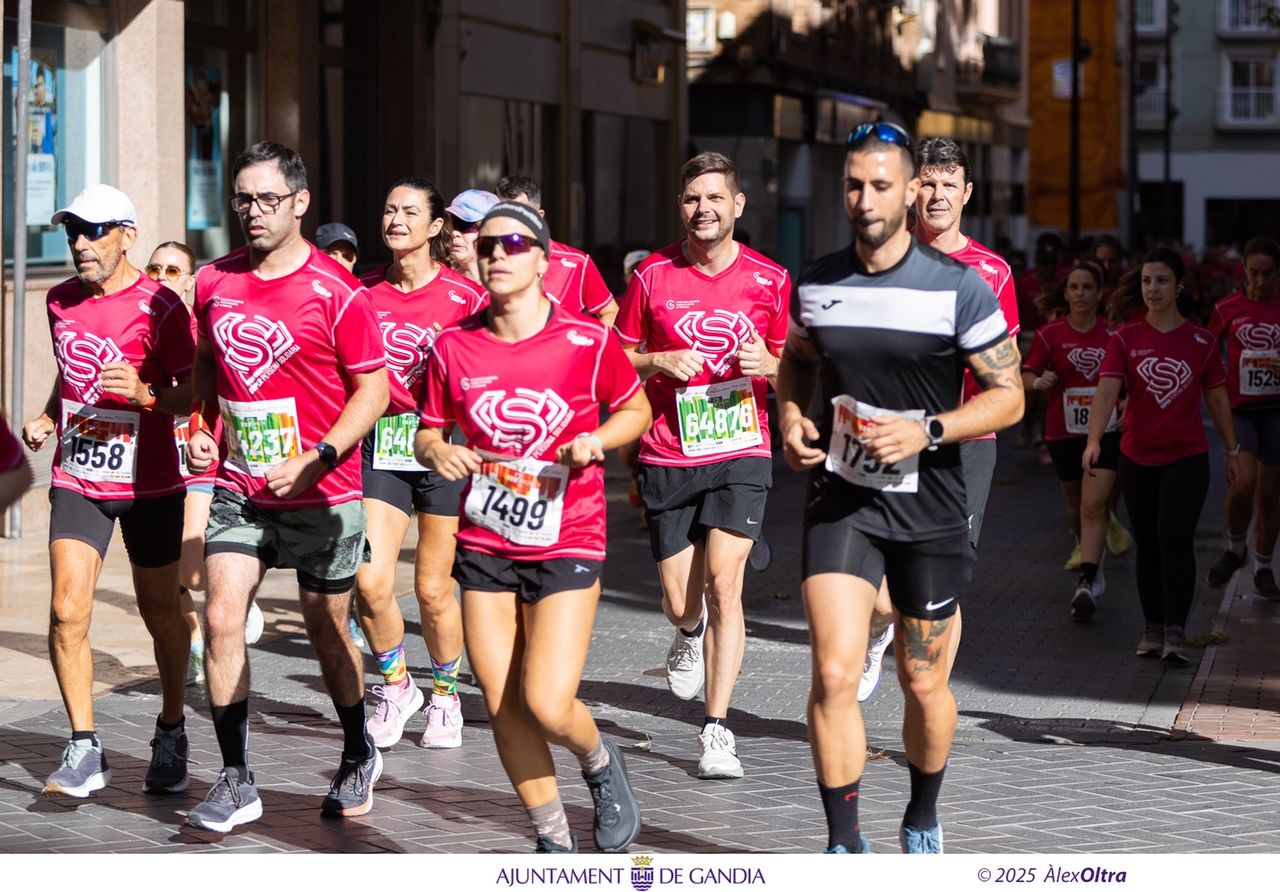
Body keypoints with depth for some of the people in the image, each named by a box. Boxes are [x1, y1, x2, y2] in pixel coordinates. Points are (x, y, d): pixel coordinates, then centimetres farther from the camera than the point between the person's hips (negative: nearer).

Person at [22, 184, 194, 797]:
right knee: (67, 612, -10)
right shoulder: (61, 301, 7)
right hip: (77, 478, 4)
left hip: (148, 482, -4)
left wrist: (146, 394, -29)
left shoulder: (159, 306, -11)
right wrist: (47, 419, 7)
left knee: (161, 615, 8)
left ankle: (171, 735, 28)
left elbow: (192, 394, -11)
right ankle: (84, 751, -4)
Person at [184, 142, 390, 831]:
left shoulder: (335, 293, -12)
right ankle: (236, 781, -1)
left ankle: (359, 756, 35)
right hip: (237, 488, 4)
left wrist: (316, 459, -19)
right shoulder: (214, 283, 3)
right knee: (221, 619, -10)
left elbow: (373, 387, -9)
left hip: (321, 494, -3)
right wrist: (201, 429, 2)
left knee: (328, 631, 10)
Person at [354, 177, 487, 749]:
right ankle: (395, 686, 16)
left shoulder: (464, 294, -6)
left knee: (433, 589, 2)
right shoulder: (364, 292, 4)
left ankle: (445, 697, 26)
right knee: (370, 581, -10)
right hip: (381, 448, 3)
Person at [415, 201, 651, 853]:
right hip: (484, 547, 3)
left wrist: (597, 440, -13)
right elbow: (428, 433, 10)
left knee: (548, 707, -14)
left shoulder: (586, 342, -8)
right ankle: (555, 843, 21)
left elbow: (636, 410, 7)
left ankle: (601, 764, 22)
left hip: (566, 545, -3)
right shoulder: (454, 347, -1)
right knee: (503, 709, 3)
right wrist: (437, 452, -13)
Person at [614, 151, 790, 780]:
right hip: (667, 460, 1)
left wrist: (767, 365, -13)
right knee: (680, 603, 5)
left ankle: (716, 730, -7)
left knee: (723, 583, -15)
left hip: (740, 452, -1)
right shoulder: (653, 275, 0)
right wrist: (660, 361, -11)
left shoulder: (769, 280, 0)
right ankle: (690, 634, 44)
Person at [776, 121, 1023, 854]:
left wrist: (928, 431, -20)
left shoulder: (959, 287, -9)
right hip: (841, 498, 1)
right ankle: (844, 846, -3)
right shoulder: (817, 284, 2)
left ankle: (923, 820, 36)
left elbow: (1009, 396, -6)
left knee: (924, 682, 10)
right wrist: (791, 416, 1)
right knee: (834, 674, -13)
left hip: (929, 508, -1)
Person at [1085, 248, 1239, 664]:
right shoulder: (1126, 339, -2)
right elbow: (1106, 391, -14)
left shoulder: (1201, 341, 0)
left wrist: (1232, 449, 13)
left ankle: (1176, 633, -13)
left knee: (1176, 539, -14)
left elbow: (1217, 398, 10)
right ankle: (1153, 627, 22)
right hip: (1137, 458, 2)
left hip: (1188, 458, -1)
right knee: (1148, 546, 9)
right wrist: (1094, 440, -28)